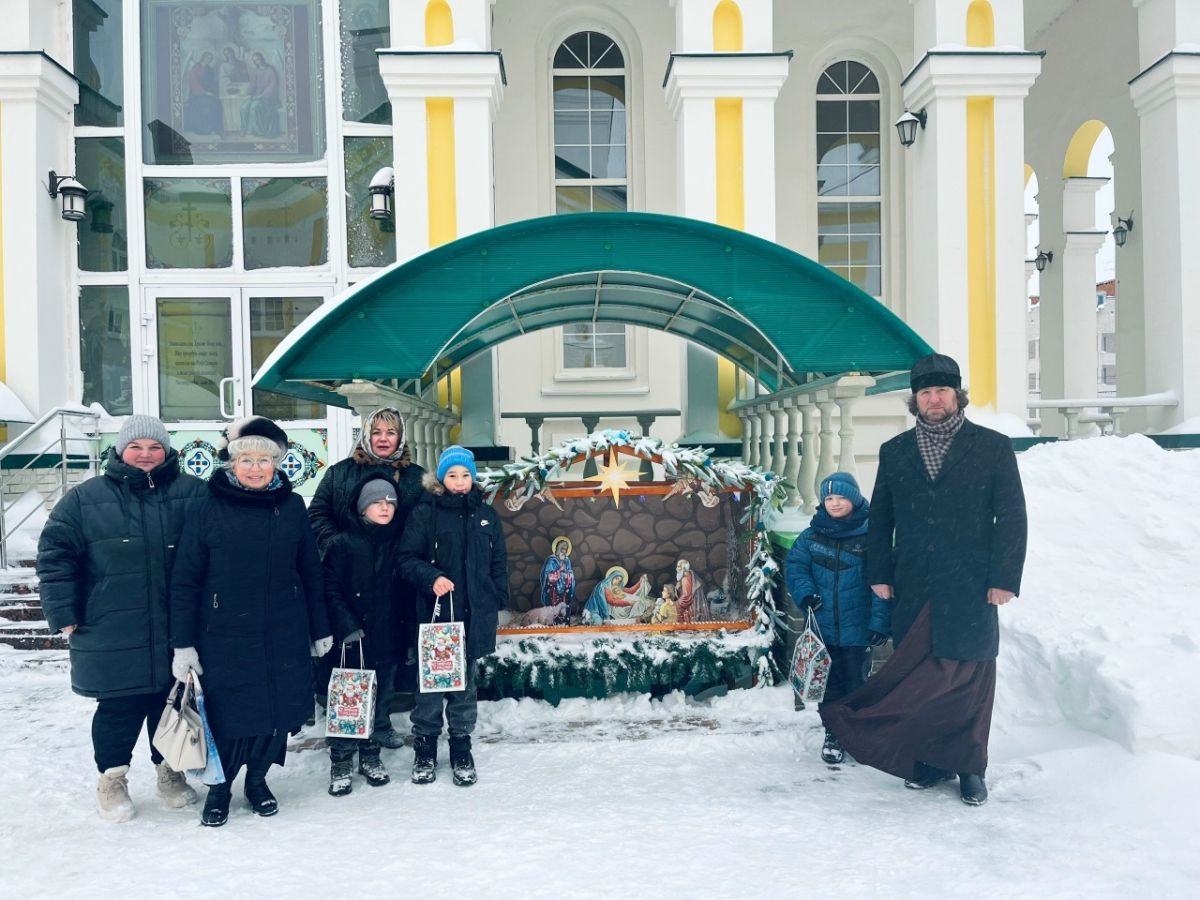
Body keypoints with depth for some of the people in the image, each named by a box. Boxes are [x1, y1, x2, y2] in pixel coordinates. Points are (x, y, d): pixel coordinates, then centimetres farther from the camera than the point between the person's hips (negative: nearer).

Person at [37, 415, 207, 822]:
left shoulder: (193, 494, 0)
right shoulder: (85, 499, -1)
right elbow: (55, 555, 0)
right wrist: (64, 614, -5)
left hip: (177, 635, 2)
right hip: (113, 638, -1)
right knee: (119, 710, 8)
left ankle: (171, 770, 34)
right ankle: (112, 778, 29)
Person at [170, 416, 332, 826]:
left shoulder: (291, 506, 2)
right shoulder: (210, 509, -4)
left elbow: (311, 572, 8)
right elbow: (185, 580, -3)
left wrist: (320, 629, 10)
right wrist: (183, 643, -6)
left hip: (284, 635, 2)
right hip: (225, 637, -2)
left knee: (280, 709, 8)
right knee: (229, 715, 3)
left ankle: (258, 778, 33)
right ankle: (220, 786, 29)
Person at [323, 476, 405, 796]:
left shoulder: (398, 544, 7)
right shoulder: (344, 543, -5)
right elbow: (330, 590, -8)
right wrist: (346, 626, -17)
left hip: (388, 639, 4)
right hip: (353, 640, -4)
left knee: (380, 700, 11)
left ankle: (371, 756, 25)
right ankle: (341, 762, 12)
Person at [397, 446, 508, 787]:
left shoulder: (486, 515, 8)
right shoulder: (425, 514, -3)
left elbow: (498, 562, 12)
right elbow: (407, 559, -6)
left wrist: (498, 600, 6)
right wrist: (431, 578, -22)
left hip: (475, 615, 3)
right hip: (435, 614, -3)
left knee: (465, 686, 12)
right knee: (430, 685, 4)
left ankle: (461, 751, 24)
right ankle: (425, 750, 20)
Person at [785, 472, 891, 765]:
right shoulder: (813, 534, 2)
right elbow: (794, 564, 5)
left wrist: (881, 622, -15)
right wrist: (805, 593, -12)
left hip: (857, 628, -3)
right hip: (822, 627, 3)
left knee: (857, 683, 8)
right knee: (831, 683, 13)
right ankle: (833, 734, 26)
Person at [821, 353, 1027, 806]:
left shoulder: (993, 447, 2)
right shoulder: (894, 452, 11)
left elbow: (1012, 517, 0)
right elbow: (880, 518, 13)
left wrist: (1004, 578, -7)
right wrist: (880, 574, 6)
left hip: (970, 589, -2)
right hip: (913, 591, 3)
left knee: (970, 678, 2)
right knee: (917, 677, 6)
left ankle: (969, 767, 15)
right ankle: (931, 758, 20)